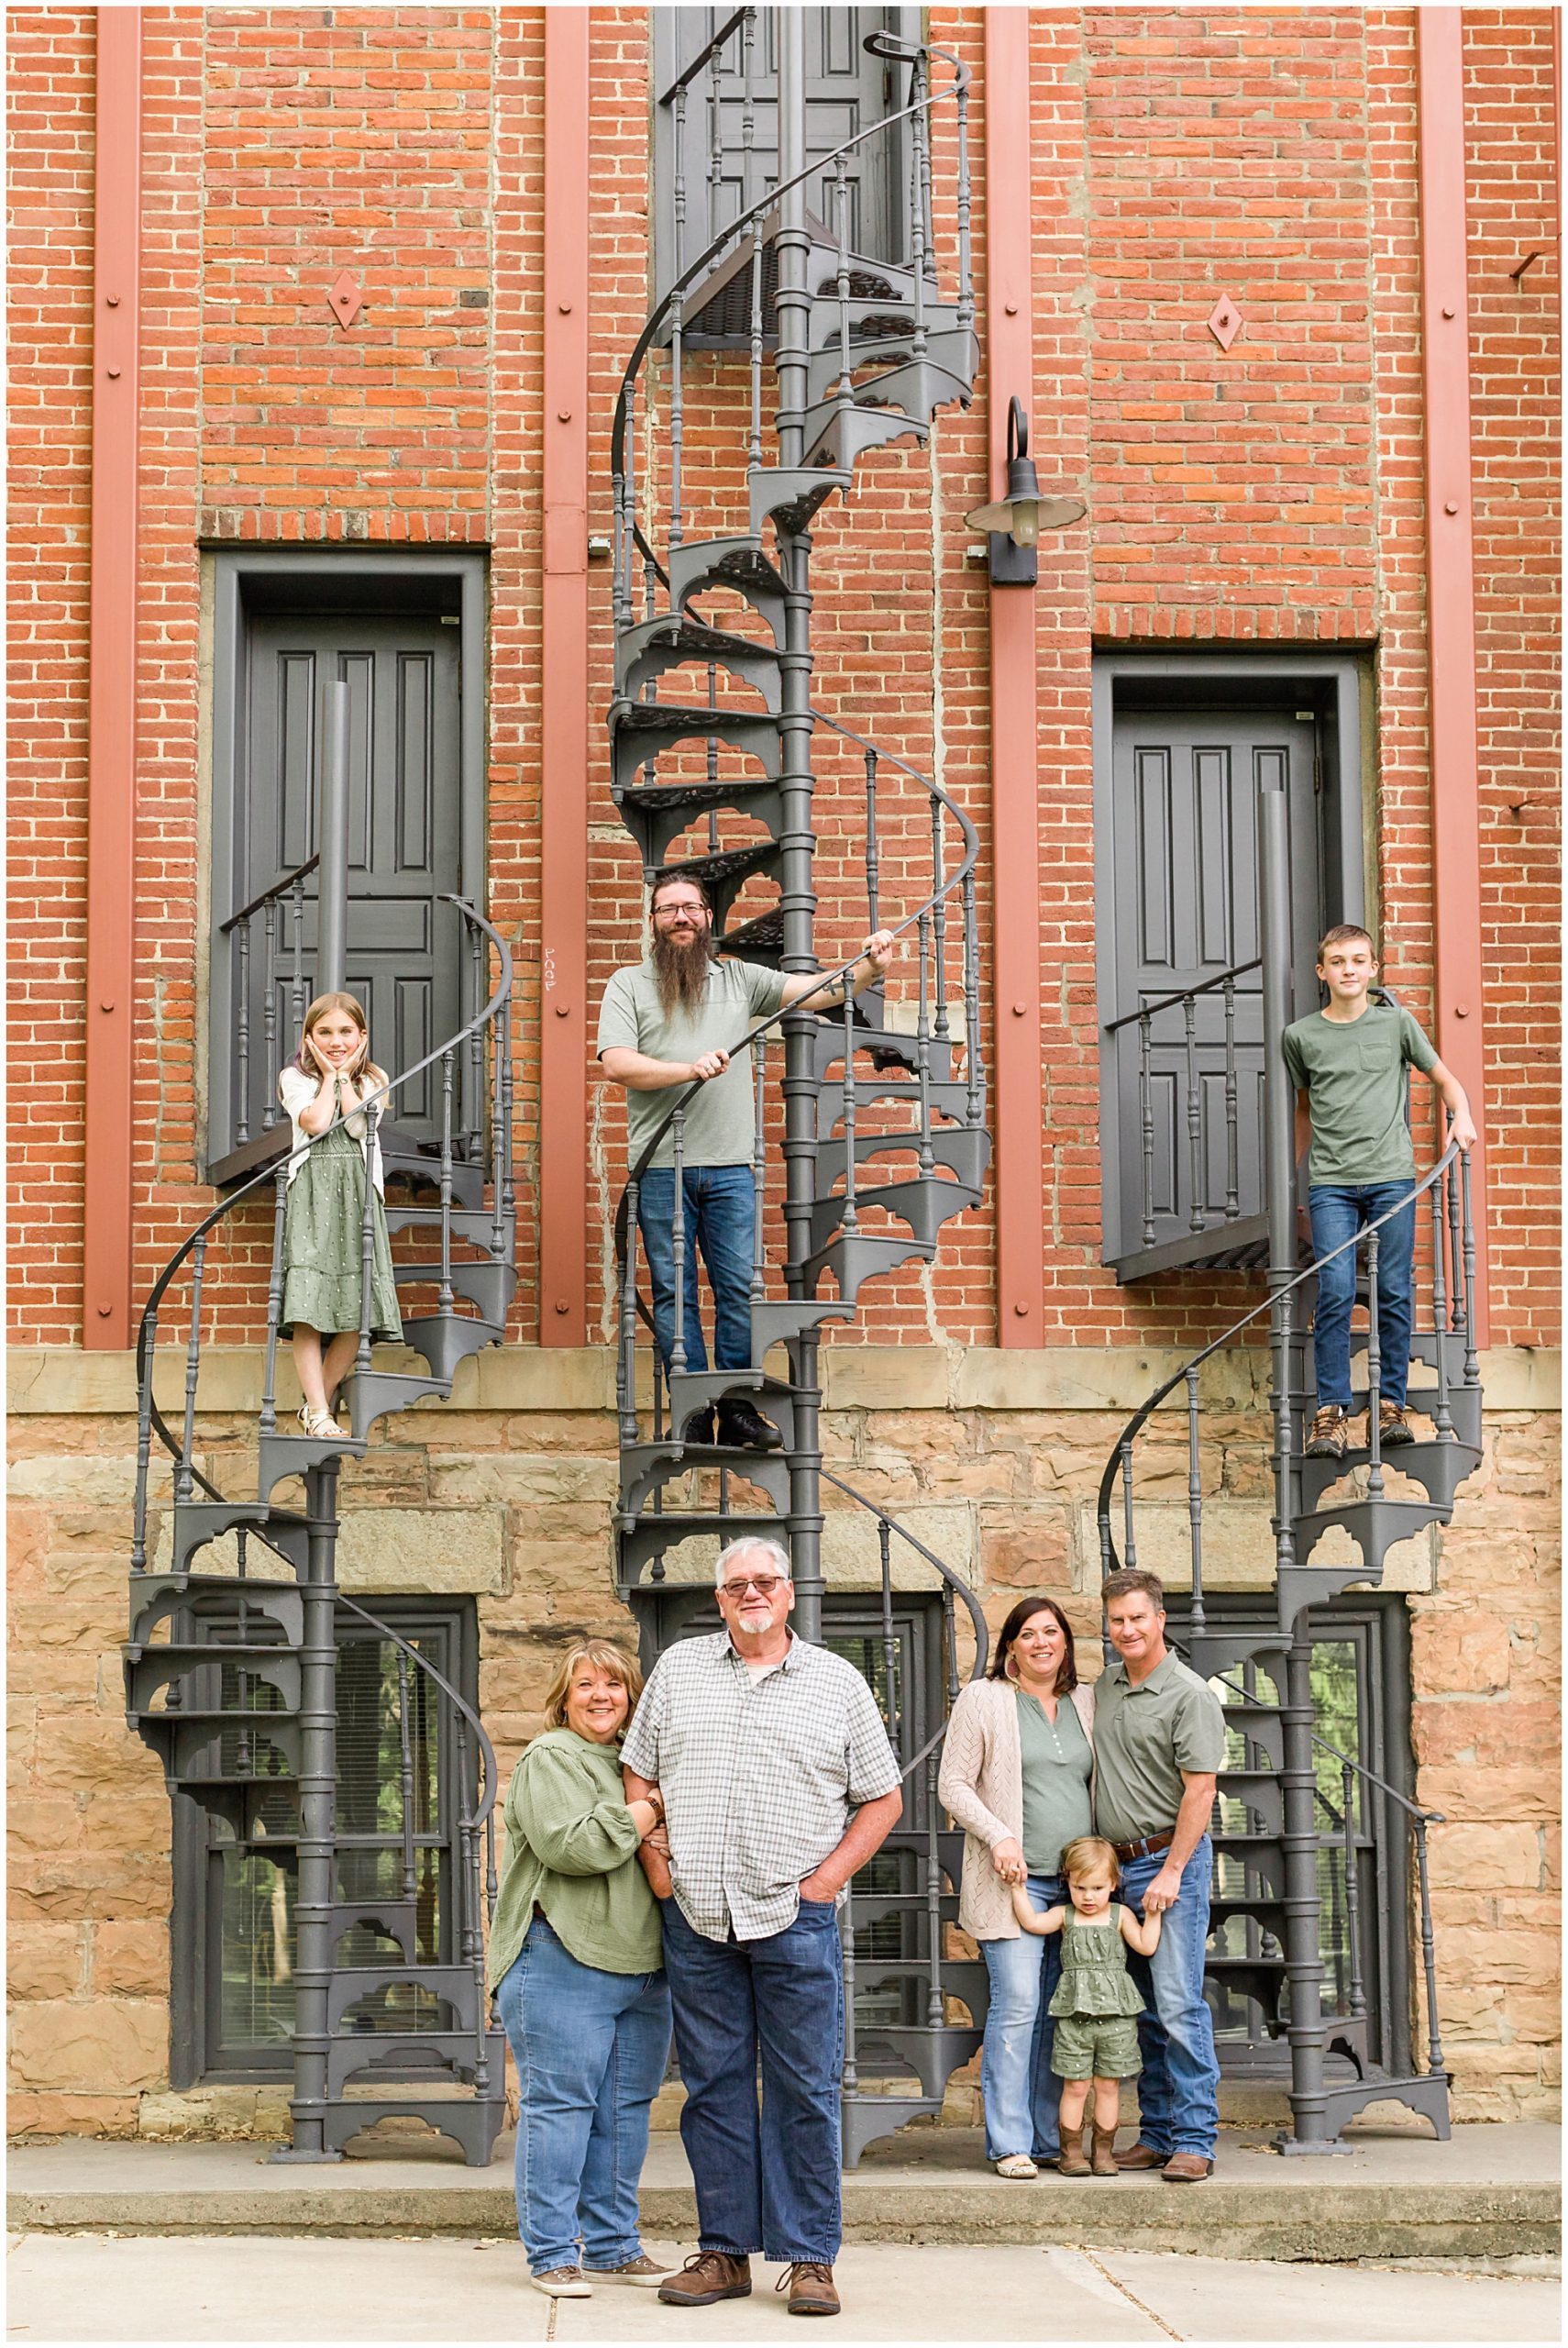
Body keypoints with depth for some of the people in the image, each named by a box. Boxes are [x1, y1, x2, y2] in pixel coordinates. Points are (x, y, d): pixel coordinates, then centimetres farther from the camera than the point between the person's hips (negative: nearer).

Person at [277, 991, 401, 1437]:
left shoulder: (373, 1082, 15)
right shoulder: (296, 1078, 9)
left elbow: (357, 1125, -4)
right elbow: (315, 1122, -10)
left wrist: (345, 1075, 3)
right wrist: (329, 1075, 2)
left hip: (358, 1197, 3)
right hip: (311, 1195, -2)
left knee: (357, 1312, -4)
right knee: (308, 1307, -13)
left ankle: (316, 1403, 10)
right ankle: (319, 1414, -14)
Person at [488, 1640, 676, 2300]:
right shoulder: (549, 1761, -3)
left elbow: (658, 1856, 30)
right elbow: (569, 1845, -19)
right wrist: (642, 1817, -9)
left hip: (640, 1966, 8)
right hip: (562, 1963, -8)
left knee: (623, 2111, 10)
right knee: (560, 2105, -6)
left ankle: (612, 2247, 18)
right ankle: (552, 2254, 0)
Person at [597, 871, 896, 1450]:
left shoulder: (739, 978, 15)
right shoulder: (628, 985, 8)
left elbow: (819, 991, 8)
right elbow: (617, 1064, -4)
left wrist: (868, 967, -11)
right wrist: (691, 1068, -16)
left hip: (730, 1166, 2)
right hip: (661, 1167, -1)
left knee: (739, 1290, -1)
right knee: (674, 1293, 1)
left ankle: (739, 1412, 4)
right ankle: (693, 1417, 5)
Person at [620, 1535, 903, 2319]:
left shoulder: (835, 1682, 6)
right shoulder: (678, 1668, 11)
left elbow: (882, 1799, 9)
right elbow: (638, 1771, 16)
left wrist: (829, 1874, -2)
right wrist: (655, 1857, 3)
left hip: (795, 1920, -2)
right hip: (695, 1918, 2)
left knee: (804, 2090, -1)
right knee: (713, 2086, 6)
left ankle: (809, 2257, 5)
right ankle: (724, 2252, 14)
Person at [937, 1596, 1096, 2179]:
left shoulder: (1086, 1703, 14)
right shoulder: (983, 1699, 1)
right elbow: (953, 1785, -1)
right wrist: (998, 1837, -13)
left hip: (1078, 1881, 5)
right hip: (1014, 1879, -5)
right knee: (1017, 2004, -11)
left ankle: (1049, 2137, 13)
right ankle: (1009, 2143, -7)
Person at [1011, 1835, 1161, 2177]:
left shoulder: (1120, 1915, 8)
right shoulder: (1064, 1916, 7)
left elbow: (1146, 1946, 0)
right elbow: (1031, 1921, -8)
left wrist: (1153, 1912, -4)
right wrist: (1019, 1888, -12)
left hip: (1115, 2014, 0)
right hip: (1074, 2013, 0)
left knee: (1108, 2086, 5)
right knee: (1075, 2086, 0)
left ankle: (1103, 2151, 14)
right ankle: (1071, 2151, 8)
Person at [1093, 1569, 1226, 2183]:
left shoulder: (1189, 1695, -9)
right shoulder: (1105, 1687, 13)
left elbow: (1200, 1790, -13)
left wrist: (1170, 1872, -17)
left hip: (1170, 1859, -7)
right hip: (1114, 1864, 7)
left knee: (1178, 2004, -11)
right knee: (1141, 2010, 9)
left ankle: (1195, 2140, -9)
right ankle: (1157, 2132, 15)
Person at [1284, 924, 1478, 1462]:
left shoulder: (1396, 1022, 6)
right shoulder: (1301, 1036, 7)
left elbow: (1444, 1079, 16)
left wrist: (1461, 1115, -3)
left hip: (1392, 1176, 1)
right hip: (1331, 1181, -1)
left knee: (1395, 1293, -1)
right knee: (1335, 1292, -11)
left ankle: (1392, 1406, 8)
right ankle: (1331, 1413, -8)